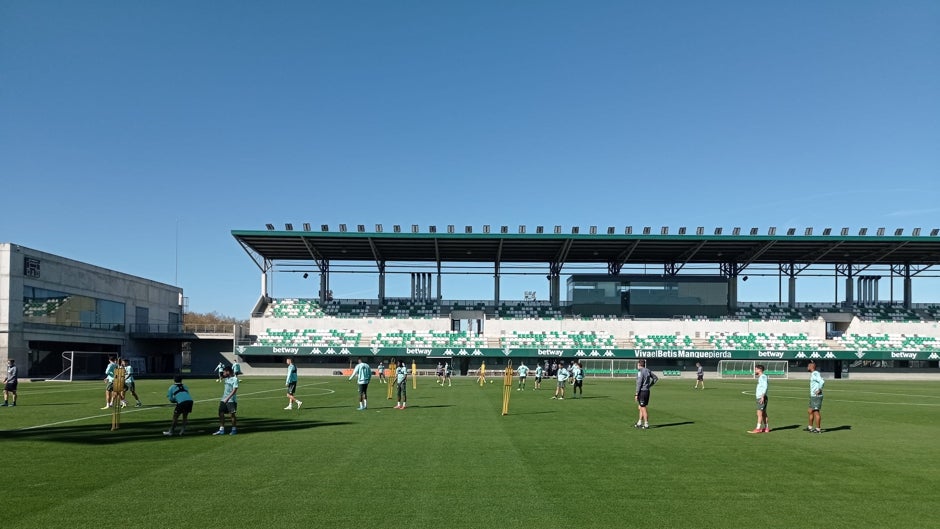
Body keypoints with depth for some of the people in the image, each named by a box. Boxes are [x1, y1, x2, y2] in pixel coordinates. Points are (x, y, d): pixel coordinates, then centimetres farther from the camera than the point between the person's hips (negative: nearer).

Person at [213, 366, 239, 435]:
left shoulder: (235, 379, -13)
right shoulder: (226, 378, 10)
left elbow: (234, 390, -20)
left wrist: (228, 398, -26)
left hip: (231, 400, -8)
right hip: (224, 399, 8)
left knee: (232, 414, -1)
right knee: (221, 414, 4)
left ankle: (234, 429, 12)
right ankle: (221, 430, 10)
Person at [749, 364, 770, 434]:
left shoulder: (763, 376, -11)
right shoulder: (761, 377, 18)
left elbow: (765, 386, -19)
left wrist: (762, 396, -23)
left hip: (762, 398, -10)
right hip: (760, 398, 10)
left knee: (759, 413, -10)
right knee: (763, 413, 11)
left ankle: (758, 429, -12)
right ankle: (766, 428, 15)